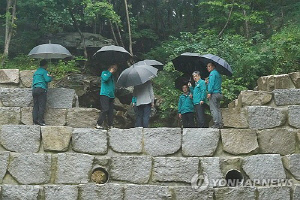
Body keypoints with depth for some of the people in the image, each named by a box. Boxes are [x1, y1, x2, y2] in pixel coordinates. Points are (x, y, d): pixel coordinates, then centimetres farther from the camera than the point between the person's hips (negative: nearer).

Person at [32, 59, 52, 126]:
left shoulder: (36, 72, 24)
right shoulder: (44, 71, -2)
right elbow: (48, 79, -12)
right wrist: (51, 77, 7)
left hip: (34, 89, 8)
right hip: (41, 89, -8)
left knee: (35, 106, 5)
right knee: (42, 106, -8)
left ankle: (35, 121, 1)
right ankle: (40, 121, -13)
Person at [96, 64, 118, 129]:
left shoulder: (112, 76, 26)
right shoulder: (104, 72, 5)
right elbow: (105, 78, -18)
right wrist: (110, 72, -6)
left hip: (111, 95, 8)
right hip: (104, 94, -8)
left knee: (111, 111, 2)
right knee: (105, 109, -17)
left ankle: (110, 125, 2)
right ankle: (98, 124, -15)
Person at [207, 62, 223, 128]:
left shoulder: (212, 73, -3)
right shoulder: (218, 74, 23)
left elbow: (211, 83, -13)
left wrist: (209, 92, -17)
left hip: (214, 93, -9)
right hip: (219, 93, 9)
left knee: (213, 109, -10)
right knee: (218, 109, 8)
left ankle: (216, 123, -16)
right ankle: (220, 123, 2)